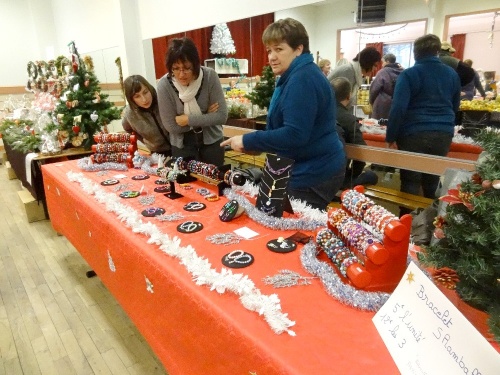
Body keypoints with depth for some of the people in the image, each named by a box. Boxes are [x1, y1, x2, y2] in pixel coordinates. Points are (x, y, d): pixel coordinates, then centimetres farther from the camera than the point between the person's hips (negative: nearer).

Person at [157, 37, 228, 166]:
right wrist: (206, 117, -16)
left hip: (211, 141, 1)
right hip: (182, 145, 0)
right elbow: (171, 126, -16)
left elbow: (222, 116, -17)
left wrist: (188, 120, -20)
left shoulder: (210, 76, -18)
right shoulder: (164, 84, -18)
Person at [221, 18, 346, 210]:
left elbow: (294, 135, -28)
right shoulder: (295, 76, 14)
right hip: (310, 170, 11)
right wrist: (255, 144, 7)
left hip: (314, 175, -11)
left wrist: (248, 141, -20)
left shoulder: (303, 79, -20)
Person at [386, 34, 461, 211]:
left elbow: (398, 108, -15)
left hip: (414, 134, -5)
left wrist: (390, 137, -9)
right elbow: (455, 107, 22)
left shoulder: (409, 74, -7)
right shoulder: (452, 74, 11)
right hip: (444, 134, 5)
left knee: (410, 183, 3)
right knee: (433, 183, 16)